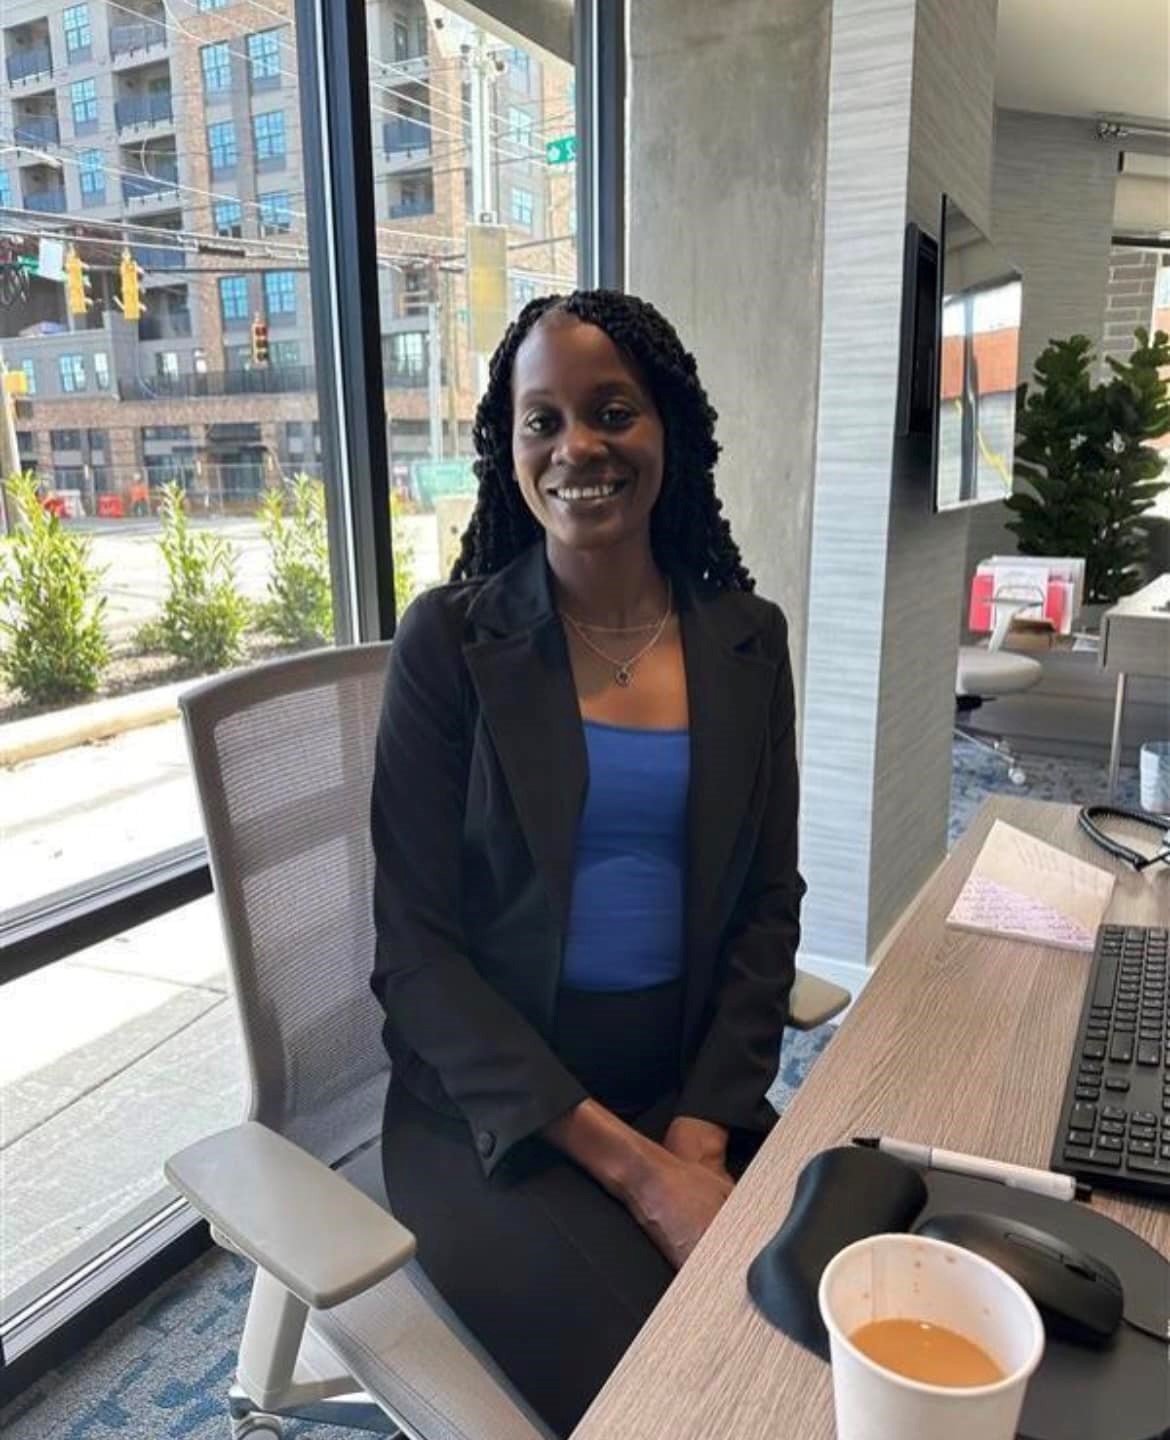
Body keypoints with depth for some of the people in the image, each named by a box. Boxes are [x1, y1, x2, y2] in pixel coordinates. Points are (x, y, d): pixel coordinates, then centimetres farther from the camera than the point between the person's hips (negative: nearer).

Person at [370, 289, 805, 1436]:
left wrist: (702, 1130, -9)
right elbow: (416, 951, -10)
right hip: (494, 1108, -3)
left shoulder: (745, 638, 2)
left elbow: (766, 909, 4)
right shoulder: (451, 639, -8)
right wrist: (634, 1166, -16)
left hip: (696, 1093, 3)